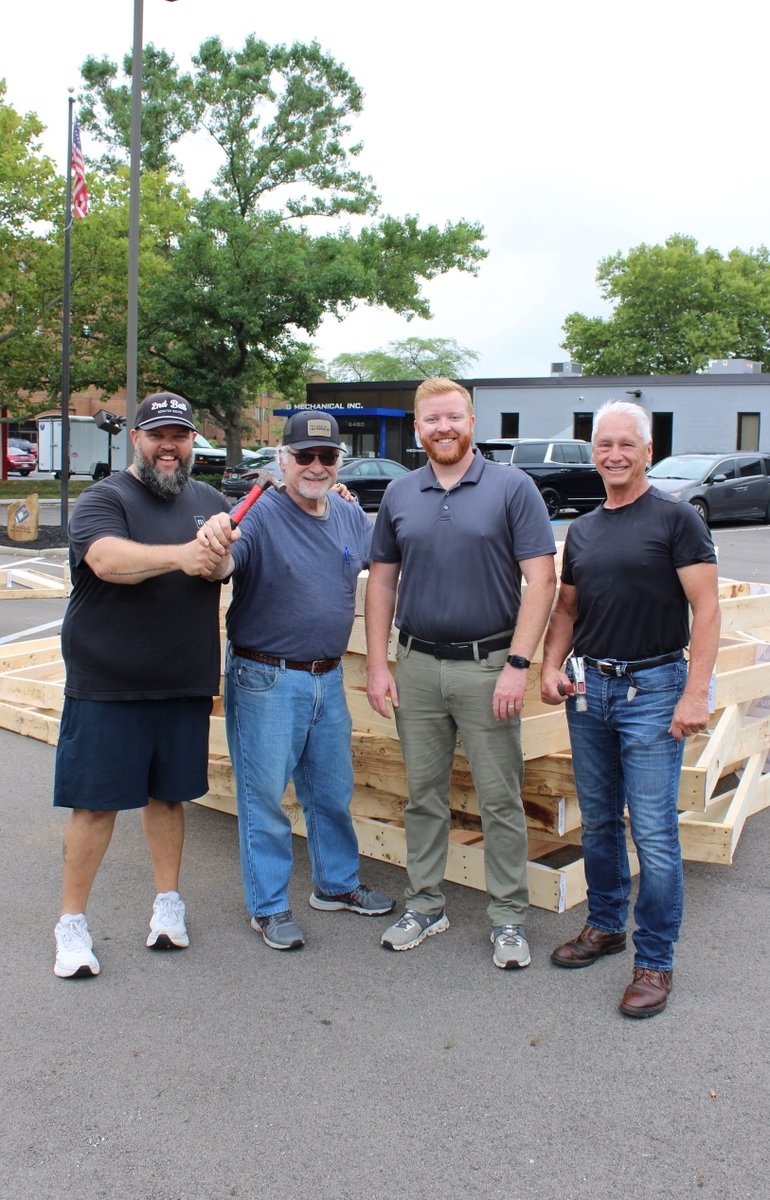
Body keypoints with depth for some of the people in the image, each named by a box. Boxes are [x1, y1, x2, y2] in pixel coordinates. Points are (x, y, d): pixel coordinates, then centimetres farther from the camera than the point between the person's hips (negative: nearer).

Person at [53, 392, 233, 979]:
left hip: (185, 685, 4)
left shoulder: (210, 503, 11)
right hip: (106, 686, -4)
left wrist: (219, 554, -22)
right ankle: (72, 921, 17)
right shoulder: (104, 499, -6)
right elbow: (108, 559, -25)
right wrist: (179, 555, -41)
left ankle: (169, 901, 31)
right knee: (96, 802, 3)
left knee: (169, 794, 15)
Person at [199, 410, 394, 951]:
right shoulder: (261, 515, -15)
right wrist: (218, 546, -54)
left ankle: (337, 884, 39)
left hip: (328, 678, 6)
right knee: (265, 796, 4)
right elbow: (224, 565, -31)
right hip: (266, 680, -6)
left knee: (333, 790, 20)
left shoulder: (351, 517, 6)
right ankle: (269, 907, 19)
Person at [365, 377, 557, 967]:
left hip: (487, 667, -3)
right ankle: (425, 905, 27)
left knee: (501, 800, 4)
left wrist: (518, 664, -14)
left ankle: (509, 917, 17)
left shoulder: (513, 487, -4)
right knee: (423, 795, 13)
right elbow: (382, 581, 11)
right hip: (417, 666, 4)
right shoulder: (399, 495, 8)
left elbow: (541, 579, -8)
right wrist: (378, 665, 4)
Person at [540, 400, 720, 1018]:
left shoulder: (676, 518, -6)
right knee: (598, 821, 15)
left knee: (653, 832, -4)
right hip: (589, 688, 6)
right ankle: (605, 925, 33)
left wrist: (696, 693, -18)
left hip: (653, 688, -6)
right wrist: (551, 665, 2)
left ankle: (655, 961, 8)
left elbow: (706, 608, -10)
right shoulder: (582, 529, 12)